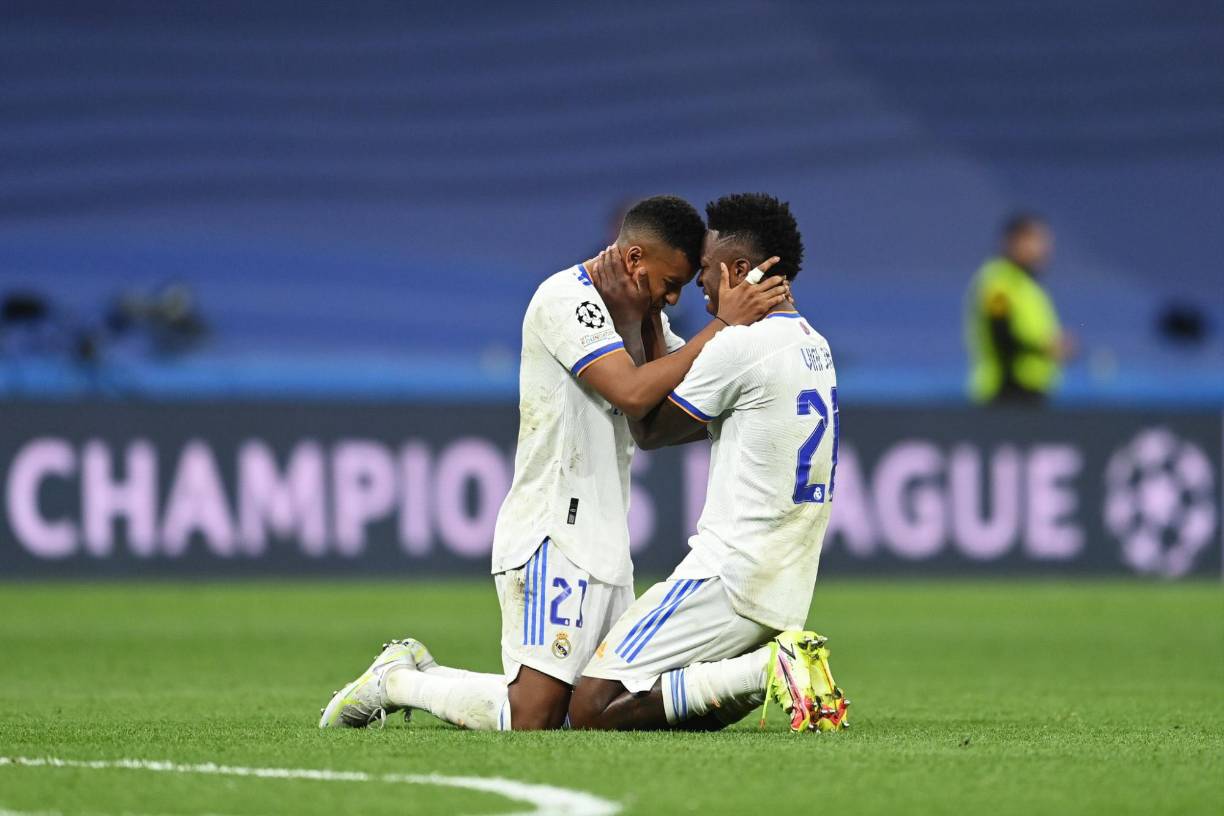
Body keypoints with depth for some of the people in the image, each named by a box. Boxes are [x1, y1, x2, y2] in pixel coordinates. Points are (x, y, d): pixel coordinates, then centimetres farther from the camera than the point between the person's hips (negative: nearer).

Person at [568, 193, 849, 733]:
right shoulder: (813, 345, 14)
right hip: (786, 592, 9)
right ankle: (773, 665, 1)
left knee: (591, 711, -11)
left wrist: (630, 322, 6)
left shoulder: (740, 344, -14)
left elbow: (649, 430, -1)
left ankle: (767, 671, -16)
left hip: (728, 577, -9)